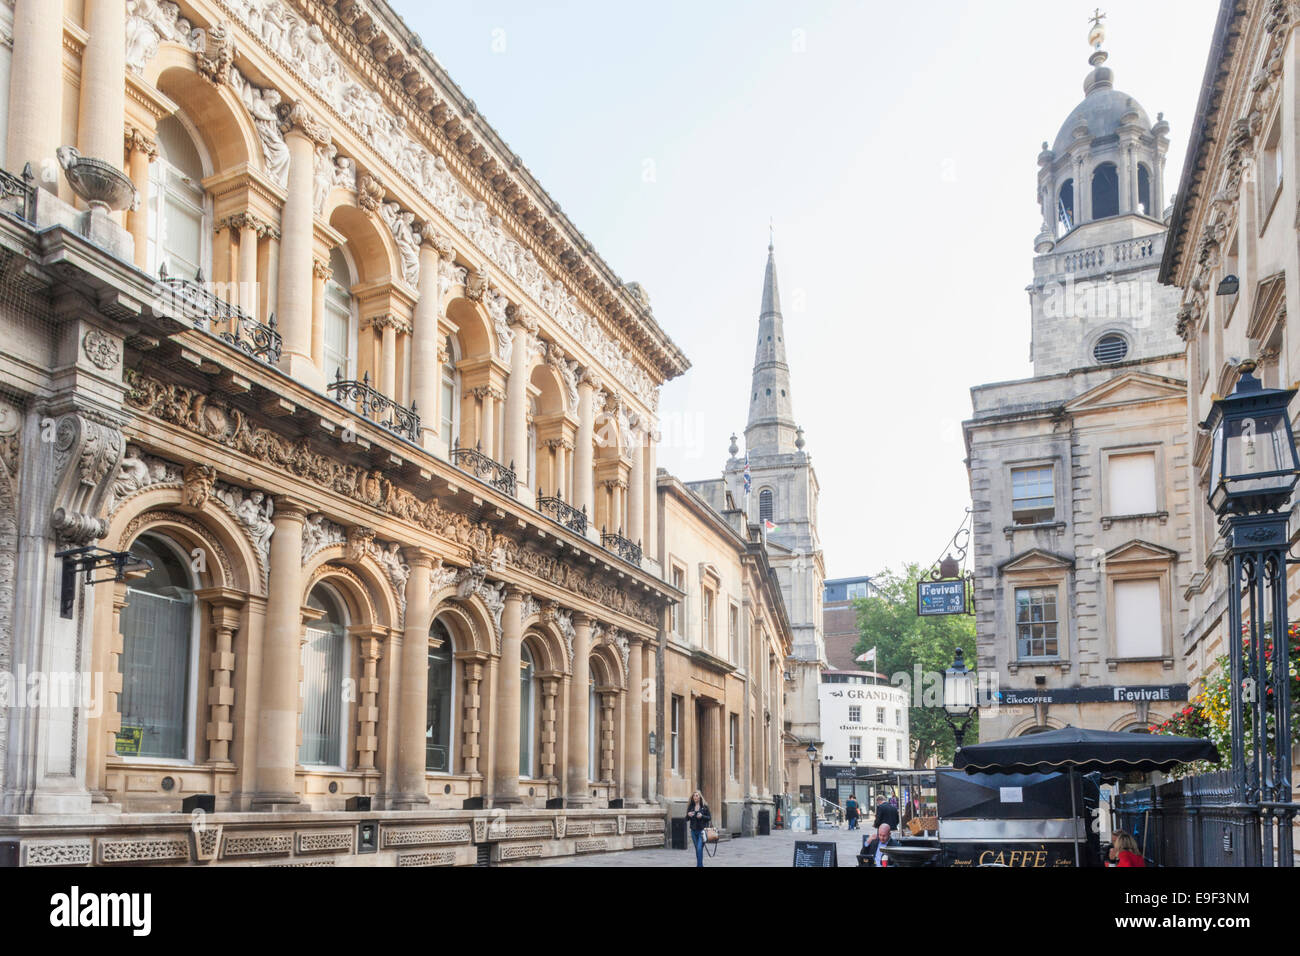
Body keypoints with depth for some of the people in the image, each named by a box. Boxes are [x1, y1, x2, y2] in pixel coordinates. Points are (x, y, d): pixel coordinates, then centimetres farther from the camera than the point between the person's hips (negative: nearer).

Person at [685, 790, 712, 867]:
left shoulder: (704, 806, -2)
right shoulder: (690, 807, 7)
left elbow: (709, 818, -1)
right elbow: (686, 819, 10)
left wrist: (702, 816, -18)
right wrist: (688, 815, -12)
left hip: (702, 831, -4)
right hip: (693, 831, 4)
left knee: (699, 849, -14)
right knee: (697, 849, 10)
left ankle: (699, 865, -14)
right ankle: (701, 865, 22)